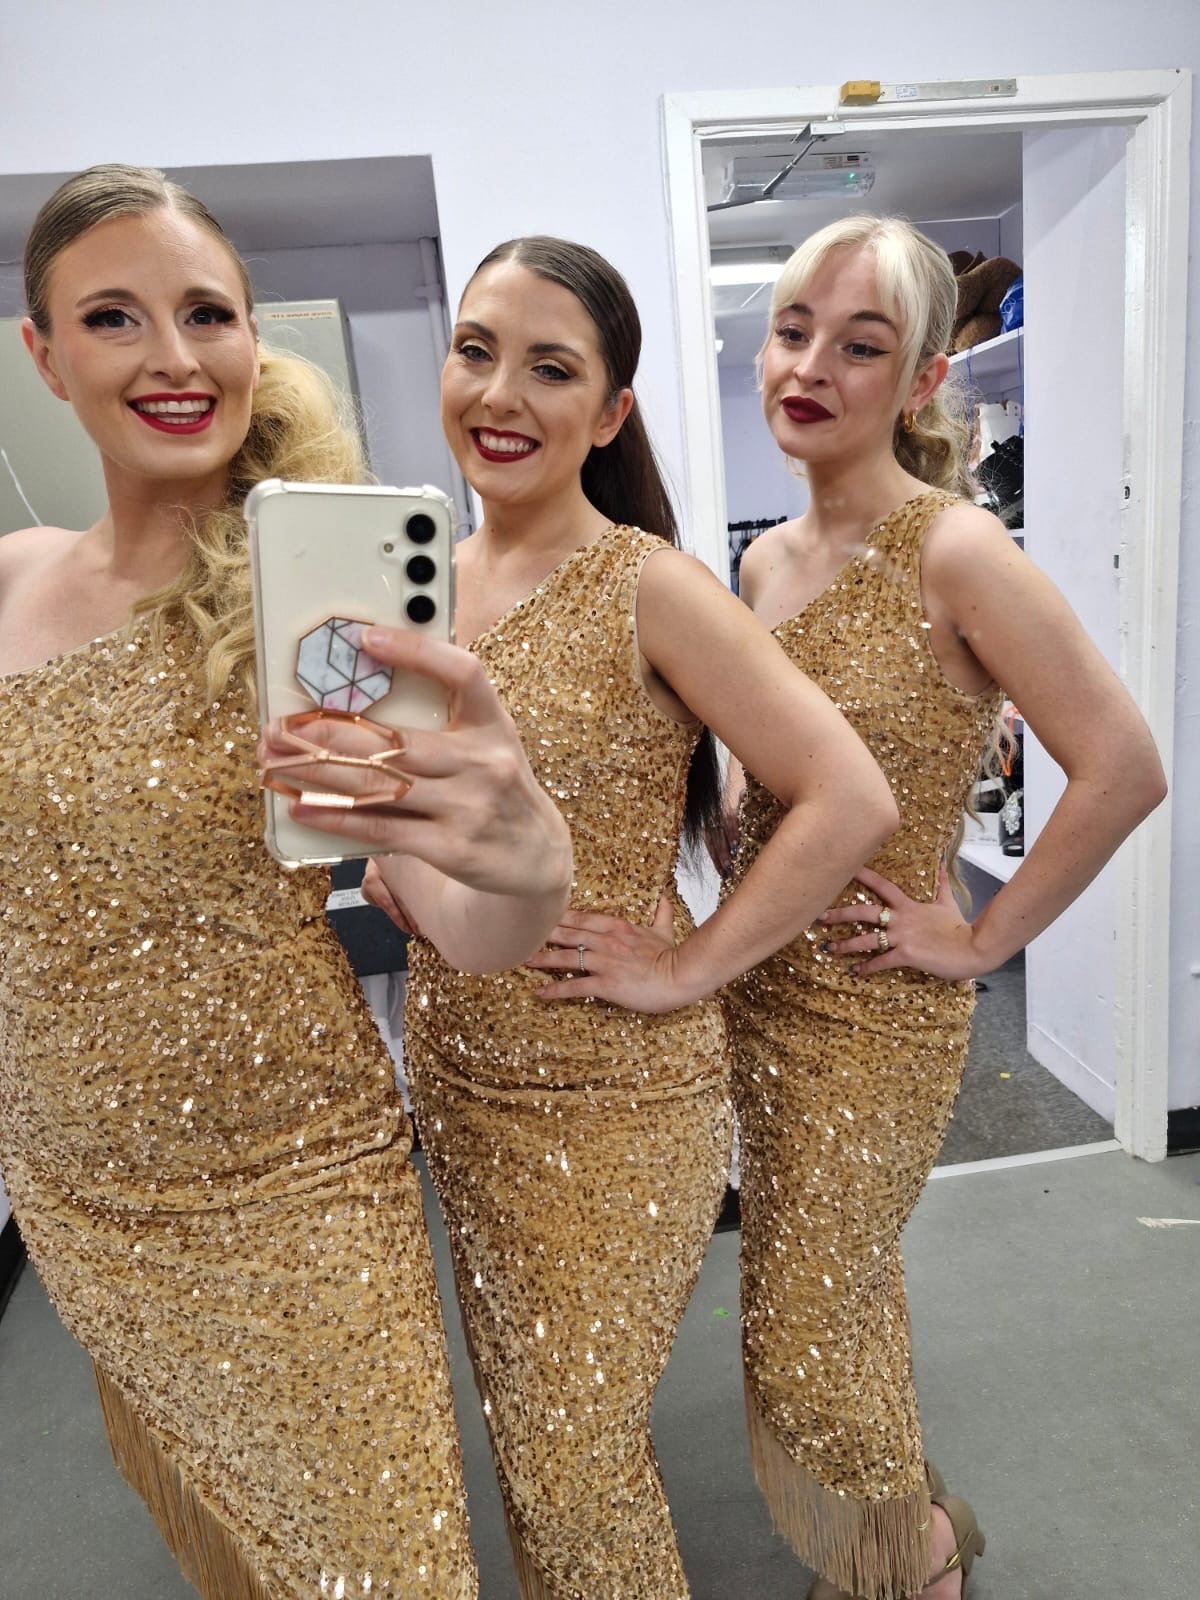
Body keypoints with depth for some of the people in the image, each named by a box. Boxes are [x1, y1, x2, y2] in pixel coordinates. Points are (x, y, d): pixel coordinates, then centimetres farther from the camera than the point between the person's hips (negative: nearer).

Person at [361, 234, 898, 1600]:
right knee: (520, 1427, 25)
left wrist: (688, 967, -18)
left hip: (611, 1093, -6)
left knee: (576, 1464, 12)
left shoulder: (648, 588, -17)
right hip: (454, 1066, 6)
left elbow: (849, 796, -20)